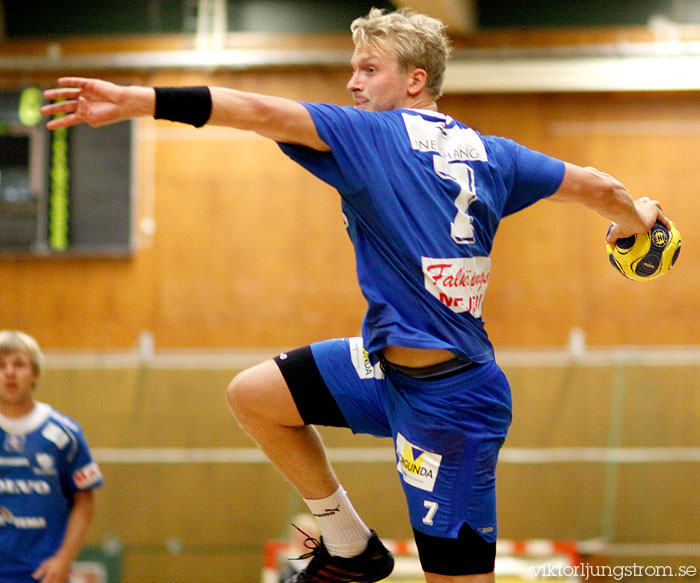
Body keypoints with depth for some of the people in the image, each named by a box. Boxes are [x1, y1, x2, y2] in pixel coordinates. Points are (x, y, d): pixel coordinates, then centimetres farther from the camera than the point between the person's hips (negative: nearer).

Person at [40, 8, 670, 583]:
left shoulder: (374, 134, -11)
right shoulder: (488, 153, 8)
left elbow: (260, 112, -22)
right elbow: (595, 186, 16)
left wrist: (136, 99, -29)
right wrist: (637, 216, 39)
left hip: (446, 401, -8)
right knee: (252, 394, 11)